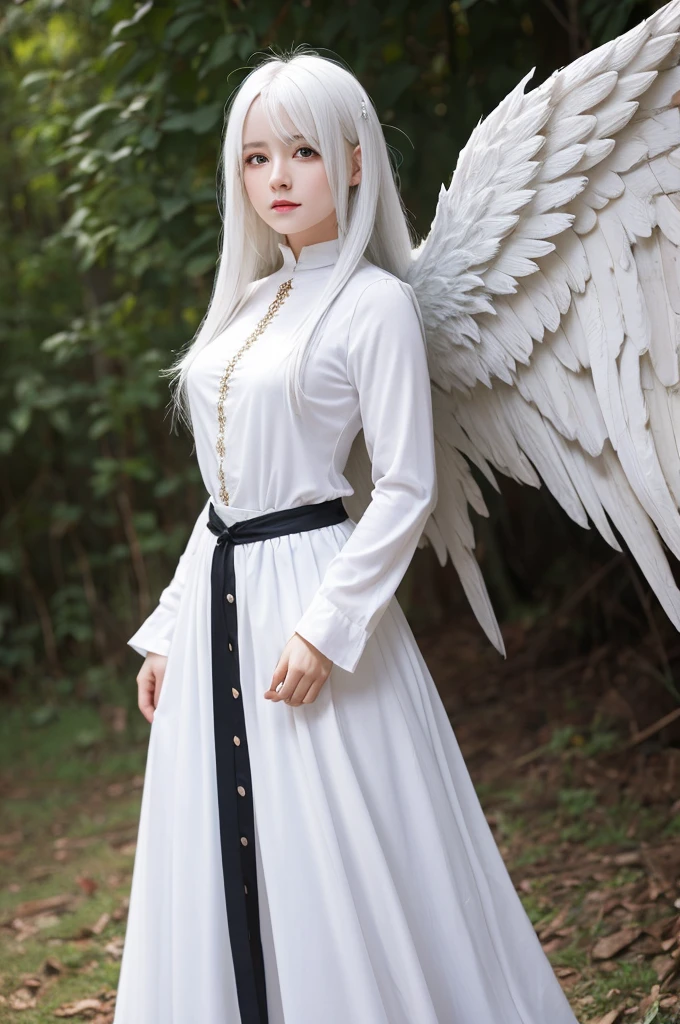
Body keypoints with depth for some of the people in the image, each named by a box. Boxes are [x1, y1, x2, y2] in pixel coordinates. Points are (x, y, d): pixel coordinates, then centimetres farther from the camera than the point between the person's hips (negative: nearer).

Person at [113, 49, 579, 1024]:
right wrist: (169, 626, 14)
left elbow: (406, 490, -12)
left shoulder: (375, 303, -7)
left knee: (342, 873, 0)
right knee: (226, 869, 12)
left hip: (309, 582, -7)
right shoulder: (250, 302, 13)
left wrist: (326, 625, -19)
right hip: (216, 595, 7)